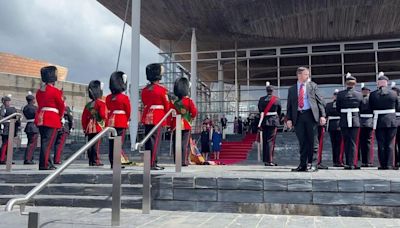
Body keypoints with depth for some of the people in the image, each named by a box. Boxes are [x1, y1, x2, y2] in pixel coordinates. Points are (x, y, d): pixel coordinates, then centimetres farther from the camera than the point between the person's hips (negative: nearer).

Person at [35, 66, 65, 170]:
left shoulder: (39, 91, 11)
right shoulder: (55, 91, -11)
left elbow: (40, 104, 16)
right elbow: (61, 106, -5)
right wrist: (60, 116, 14)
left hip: (41, 118, 8)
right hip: (52, 120, -8)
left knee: (44, 141, 13)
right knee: (48, 142, -6)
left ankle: (47, 163, 21)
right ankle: (44, 164, -6)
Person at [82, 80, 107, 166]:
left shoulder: (88, 104, 13)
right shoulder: (101, 103, -5)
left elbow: (84, 117, 13)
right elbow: (103, 114, -17)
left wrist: (85, 128, 18)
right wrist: (105, 119, 4)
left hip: (90, 128, 6)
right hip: (98, 127, -6)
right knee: (97, 144, -5)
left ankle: (91, 161, 11)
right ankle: (96, 161, -5)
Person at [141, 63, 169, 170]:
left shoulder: (145, 89, 9)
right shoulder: (162, 89, -8)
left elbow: (145, 103, 13)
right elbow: (167, 105, -3)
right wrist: (166, 114, 13)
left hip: (147, 117, 6)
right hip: (158, 118, -6)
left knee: (148, 140, 9)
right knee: (155, 140, -4)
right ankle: (153, 163, -4)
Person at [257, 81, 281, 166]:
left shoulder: (261, 99, 3)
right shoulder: (277, 99, -3)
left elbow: (260, 110, 9)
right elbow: (279, 111, 9)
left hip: (264, 121, 3)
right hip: (273, 121, -3)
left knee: (265, 141, 11)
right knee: (271, 141, -3)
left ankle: (265, 160, 17)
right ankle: (269, 161, -8)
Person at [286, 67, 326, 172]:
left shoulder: (313, 86, 10)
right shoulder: (292, 89, 12)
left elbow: (320, 101, 6)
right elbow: (289, 106, 11)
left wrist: (322, 115, -4)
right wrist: (289, 119, 0)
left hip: (310, 115, -1)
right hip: (298, 116, 1)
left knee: (310, 140, 1)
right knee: (302, 141, 2)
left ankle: (310, 164, 10)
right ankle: (302, 164, 7)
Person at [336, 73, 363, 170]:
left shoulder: (340, 94, -4)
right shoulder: (359, 94, -2)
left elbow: (337, 108, 3)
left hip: (344, 121, 0)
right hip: (355, 120, 0)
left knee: (346, 143, 9)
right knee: (353, 143, 3)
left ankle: (348, 163, 13)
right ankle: (352, 164, -1)